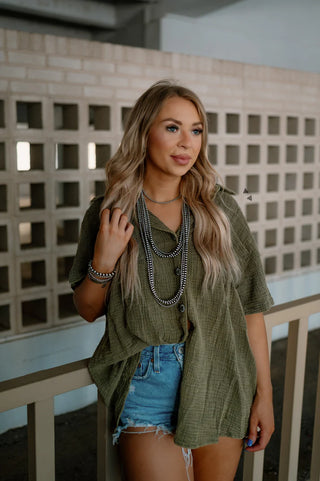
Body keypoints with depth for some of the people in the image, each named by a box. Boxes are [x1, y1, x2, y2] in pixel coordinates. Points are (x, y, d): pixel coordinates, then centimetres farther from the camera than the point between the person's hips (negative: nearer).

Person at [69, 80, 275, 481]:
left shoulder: (220, 208, -4)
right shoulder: (109, 213, -5)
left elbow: (250, 305, -1)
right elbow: (88, 310, 3)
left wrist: (264, 394, -1)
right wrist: (103, 262, -16)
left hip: (221, 385, 2)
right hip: (147, 388, -1)